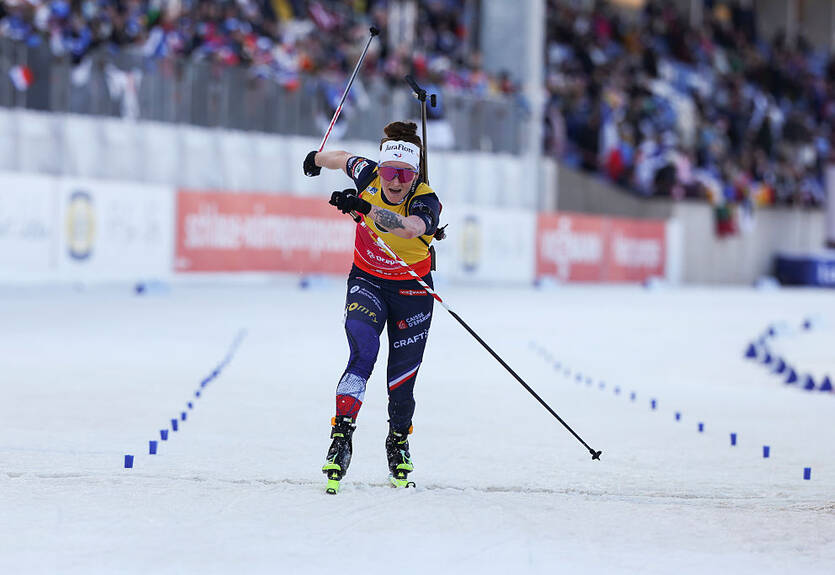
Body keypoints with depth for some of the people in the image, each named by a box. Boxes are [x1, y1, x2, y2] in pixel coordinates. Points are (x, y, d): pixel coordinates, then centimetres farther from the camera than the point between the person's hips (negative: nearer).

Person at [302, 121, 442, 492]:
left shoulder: (427, 202, -26)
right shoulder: (368, 175, -16)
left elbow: (410, 228, -51)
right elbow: (345, 159, 9)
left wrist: (364, 208, -66)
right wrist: (318, 159, 31)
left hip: (411, 290, -1)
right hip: (366, 281, 1)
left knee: (402, 379, 1)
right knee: (363, 352, -25)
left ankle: (398, 441, 30)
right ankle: (341, 436, -30)